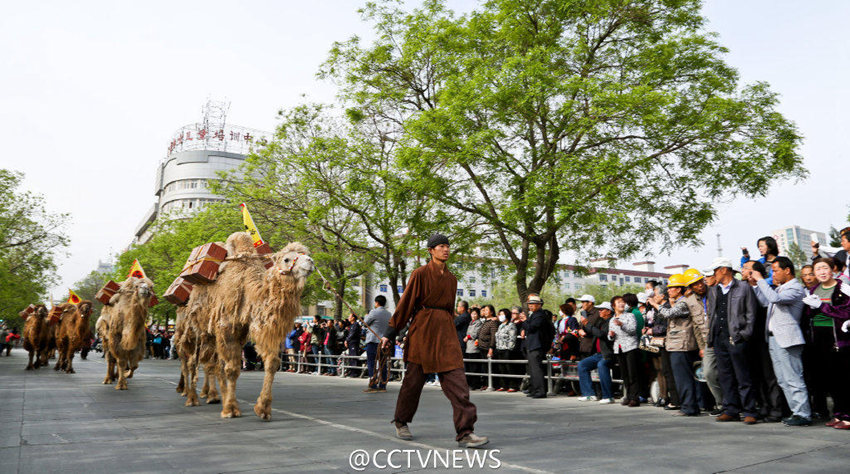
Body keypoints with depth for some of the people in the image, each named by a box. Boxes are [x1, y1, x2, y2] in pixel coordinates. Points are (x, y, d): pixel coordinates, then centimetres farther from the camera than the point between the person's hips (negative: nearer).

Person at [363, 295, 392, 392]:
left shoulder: (374, 312, -9)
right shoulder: (389, 314, 10)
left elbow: (365, 323, 4)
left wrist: (366, 316, 21)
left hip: (373, 341, -6)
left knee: (371, 363, -3)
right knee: (383, 363, 7)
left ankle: (373, 386, -8)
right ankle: (382, 386, 10)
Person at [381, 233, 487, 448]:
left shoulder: (451, 278, 14)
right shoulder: (421, 273, -4)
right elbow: (405, 303, -3)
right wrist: (390, 333, -2)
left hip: (445, 330, 5)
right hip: (423, 328, -5)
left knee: (456, 378, -6)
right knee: (414, 378, 6)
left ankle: (465, 432, -6)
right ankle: (401, 422, 29)